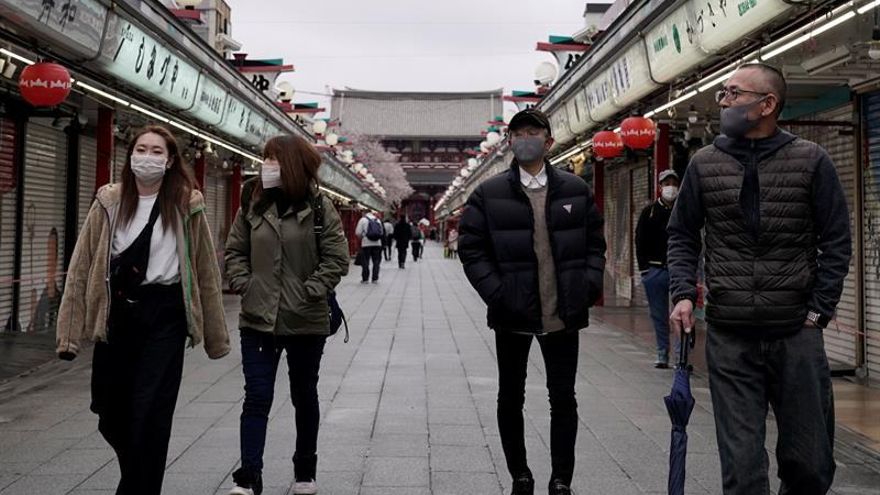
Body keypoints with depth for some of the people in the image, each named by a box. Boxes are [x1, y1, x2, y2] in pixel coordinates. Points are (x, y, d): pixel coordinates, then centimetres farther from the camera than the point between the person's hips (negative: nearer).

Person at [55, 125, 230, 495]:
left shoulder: (186, 205, 0)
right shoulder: (109, 203, 4)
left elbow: (206, 270, 1)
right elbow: (82, 267, 2)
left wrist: (215, 334, 1)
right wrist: (70, 331, -3)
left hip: (164, 315, -2)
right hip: (117, 313, 3)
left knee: (150, 415, -5)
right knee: (110, 415, 11)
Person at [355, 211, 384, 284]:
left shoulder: (363, 219, 0)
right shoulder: (378, 220, 12)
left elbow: (358, 233, -5)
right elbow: (382, 232, 12)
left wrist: (361, 238, 13)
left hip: (366, 244, -3)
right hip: (377, 243, 3)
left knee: (365, 262, 3)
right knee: (376, 261, 8)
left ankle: (365, 279, 4)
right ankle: (375, 279, 7)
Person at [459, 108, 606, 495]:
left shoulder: (576, 190, 6)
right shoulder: (489, 194, 0)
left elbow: (595, 244, 9)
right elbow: (471, 249, -2)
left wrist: (589, 288, -4)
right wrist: (496, 293, -12)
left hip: (563, 314, 1)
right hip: (512, 315, 0)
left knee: (563, 397, 6)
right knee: (511, 398, 10)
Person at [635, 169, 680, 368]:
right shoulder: (649, 212, 9)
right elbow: (640, 241, 7)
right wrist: (644, 268, -2)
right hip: (655, 270, 1)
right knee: (659, 316, 7)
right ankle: (662, 354, 16)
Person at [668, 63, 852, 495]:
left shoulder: (811, 161, 1)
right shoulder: (704, 164, 6)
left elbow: (836, 241, 3)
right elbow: (682, 235, 12)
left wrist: (819, 310, -3)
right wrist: (683, 293, -2)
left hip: (796, 334, 0)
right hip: (728, 335, 1)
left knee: (809, 460, 9)